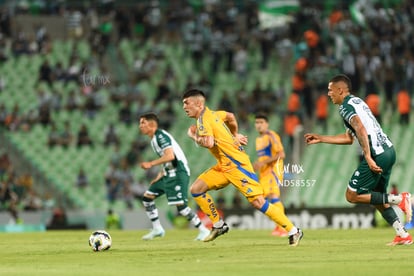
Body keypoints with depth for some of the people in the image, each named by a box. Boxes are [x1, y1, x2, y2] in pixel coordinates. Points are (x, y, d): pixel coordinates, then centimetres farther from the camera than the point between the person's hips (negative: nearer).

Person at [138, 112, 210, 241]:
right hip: (169, 174, 10)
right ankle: (157, 229, 14)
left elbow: (170, 156, -27)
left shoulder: (161, 136, -15)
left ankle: (203, 230, -4)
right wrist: (160, 175, 15)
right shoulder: (154, 139, 16)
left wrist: (151, 164, -22)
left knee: (180, 205, -15)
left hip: (178, 173, -10)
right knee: (147, 197, 8)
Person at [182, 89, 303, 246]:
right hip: (224, 166, 10)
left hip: (236, 164, -10)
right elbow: (230, 116, 30)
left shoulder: (203, 121, -16)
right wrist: (235, 135, 38)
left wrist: (193, 136, -15)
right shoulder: (211, 114, 11)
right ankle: (219, 225, 9)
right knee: (196, 189, 1)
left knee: (258, 202, -11)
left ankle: (293, 231, -5)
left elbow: (208, 143, -33)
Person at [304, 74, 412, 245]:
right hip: (388, 150, 9)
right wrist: (320, 139, 33)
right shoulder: (357, 102, 24)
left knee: (352, 196, -1)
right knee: (377, 197, 19)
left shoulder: (346, 106, -6)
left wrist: (368, 158, -27)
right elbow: (349, 138, 30)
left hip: (377, 155, -9)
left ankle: (398, 199, -9)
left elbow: (361, 130, -23)